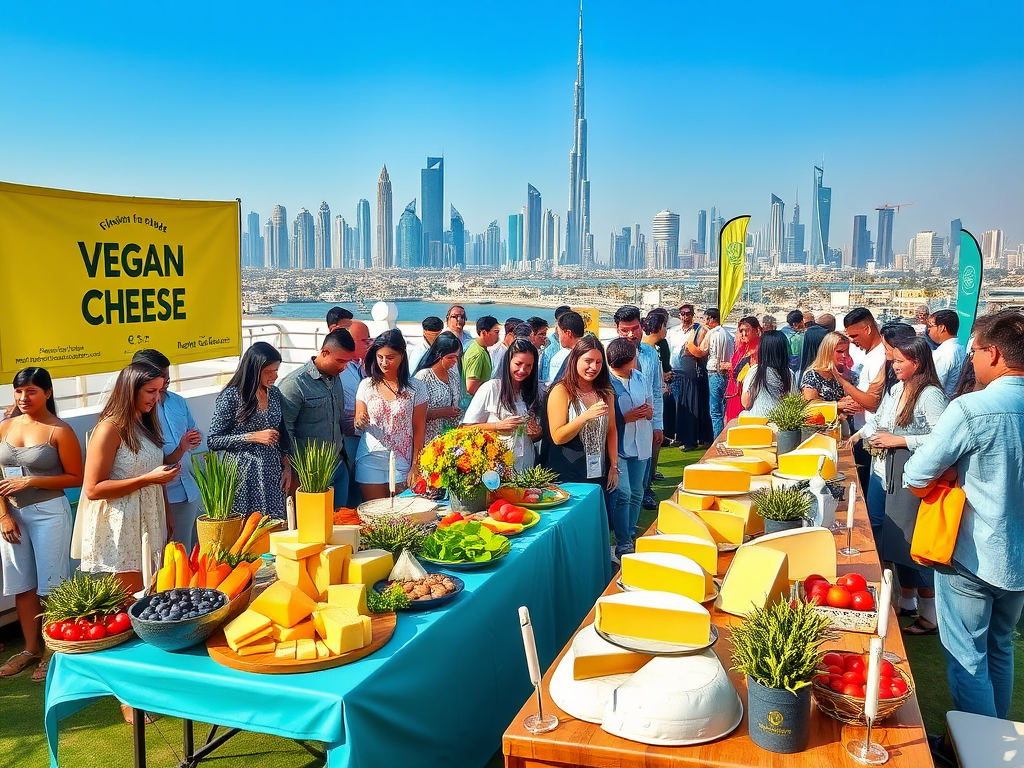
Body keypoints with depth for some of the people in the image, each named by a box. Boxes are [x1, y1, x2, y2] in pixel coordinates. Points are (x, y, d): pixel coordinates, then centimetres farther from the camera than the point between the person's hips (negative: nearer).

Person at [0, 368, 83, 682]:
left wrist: (31, 482, -17)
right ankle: (31, 649, 24)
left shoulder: (59, 430, -10)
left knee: (50, 585, 1)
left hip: (48, 513, -5)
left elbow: (75, 477, -10)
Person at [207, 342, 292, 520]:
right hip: (244, 476, -5)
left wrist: (287, 466, 9)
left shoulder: (274, 393, 9)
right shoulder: (231, 396, -9)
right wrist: (253, 437, -15)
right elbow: (213, 441, -9)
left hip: (273, 474, 5)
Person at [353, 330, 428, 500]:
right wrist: (359, 422, -17)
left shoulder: (415, 388, -1)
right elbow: (358, 423, 8)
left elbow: (419, 429, 0)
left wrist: (415, 466, -4)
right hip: (370, 460, 1)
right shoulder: (366, 385, 3)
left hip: (402, 462, -1)